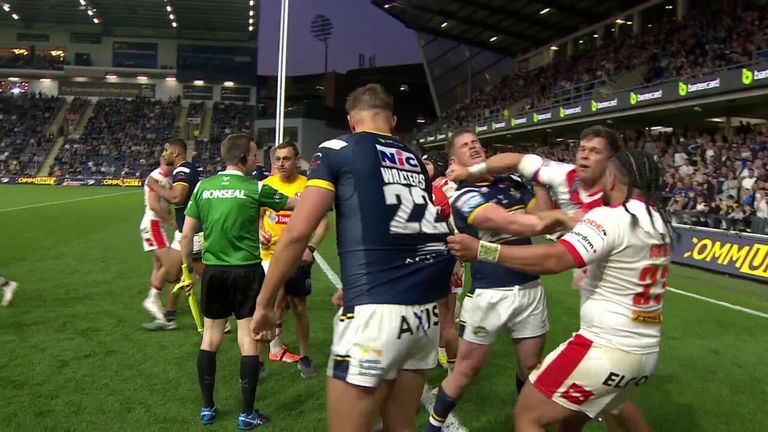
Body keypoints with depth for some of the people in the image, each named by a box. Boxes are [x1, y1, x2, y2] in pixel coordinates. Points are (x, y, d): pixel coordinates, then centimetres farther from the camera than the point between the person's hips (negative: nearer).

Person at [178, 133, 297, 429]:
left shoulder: (203, 187, 2)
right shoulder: (255, 188, -8)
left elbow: (187, 234, 3)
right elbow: (295, 204, 5)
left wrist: (187, 270, 14)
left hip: (214, 271, 4)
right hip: (247, 271, -4)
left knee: (210, 338, 14)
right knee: (248, 340, 3)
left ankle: (207, 408, 24)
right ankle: (247, 414, 11)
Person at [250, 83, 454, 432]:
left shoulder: (337, 150, 3)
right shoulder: (416, 162, 20)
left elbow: (298, 233, -5)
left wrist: (264, 303, 6)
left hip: (378, 311, -6)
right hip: (426, 308, 7)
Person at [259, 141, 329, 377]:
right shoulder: (266, 185, 2)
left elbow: (323, 221, -6)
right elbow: (256, 217, 13)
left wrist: (311, 248, -19)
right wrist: (259, 234, -8)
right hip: (270, 254, 1)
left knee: (299, 307, 7)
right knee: (278, 298, -13)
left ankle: (304, 356, 24)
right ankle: (275, 345, 10)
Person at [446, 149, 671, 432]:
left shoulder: (610, 217, -15)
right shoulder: (658, 221, 10)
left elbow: (553, 259, -27)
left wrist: (481, 250, -27)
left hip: (606, 349, -9)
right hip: (646, 353, 9)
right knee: (611, 402, 36)